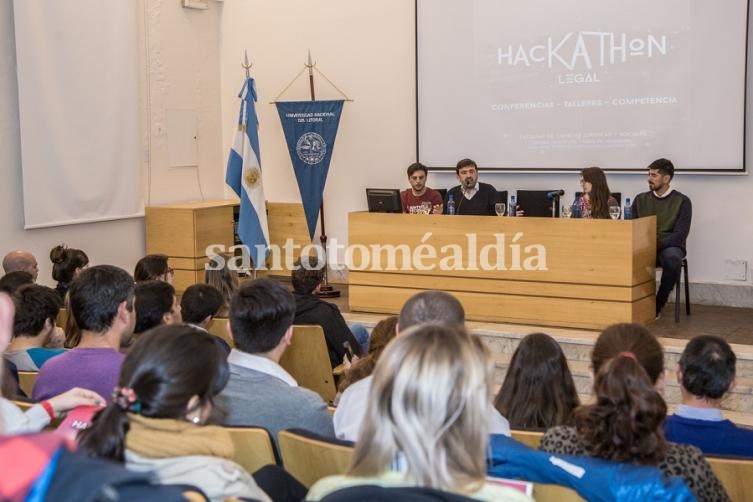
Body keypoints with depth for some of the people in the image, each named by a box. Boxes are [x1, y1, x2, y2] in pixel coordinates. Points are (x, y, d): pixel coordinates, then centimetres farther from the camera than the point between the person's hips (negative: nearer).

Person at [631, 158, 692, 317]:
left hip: (669, 246, -3)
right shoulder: (640, 199, 12)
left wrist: (657, 244, -23)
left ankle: (658, 304, -18)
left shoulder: (682, 201, 0)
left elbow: (680, 234, -9)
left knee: (673, 259, -39)